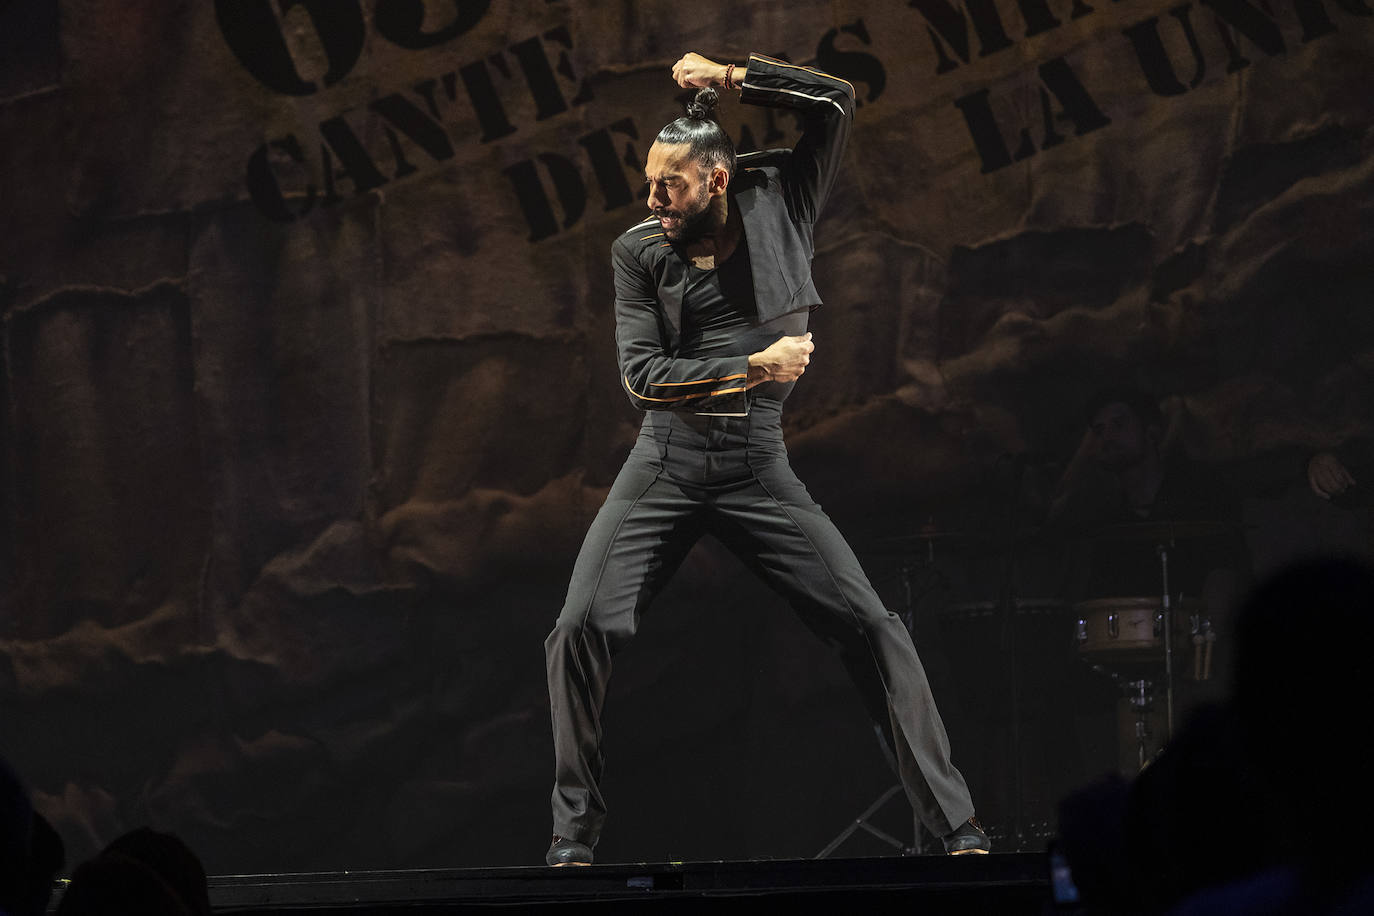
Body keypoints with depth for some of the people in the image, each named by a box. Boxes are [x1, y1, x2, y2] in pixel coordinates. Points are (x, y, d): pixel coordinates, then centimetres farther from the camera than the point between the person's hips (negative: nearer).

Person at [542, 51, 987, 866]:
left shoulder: (777, 205, 2)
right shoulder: (639, 252, 2)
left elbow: (837, 102, -4)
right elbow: (642, 375, -6)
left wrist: (730, 78, -4)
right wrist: (754, 368, -13)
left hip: (760, 467, 0)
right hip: (665, 463, 0)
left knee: (873, 627, -8)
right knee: (583, 630, -13)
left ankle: (956, 824, -2)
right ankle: (576, 836, 0)